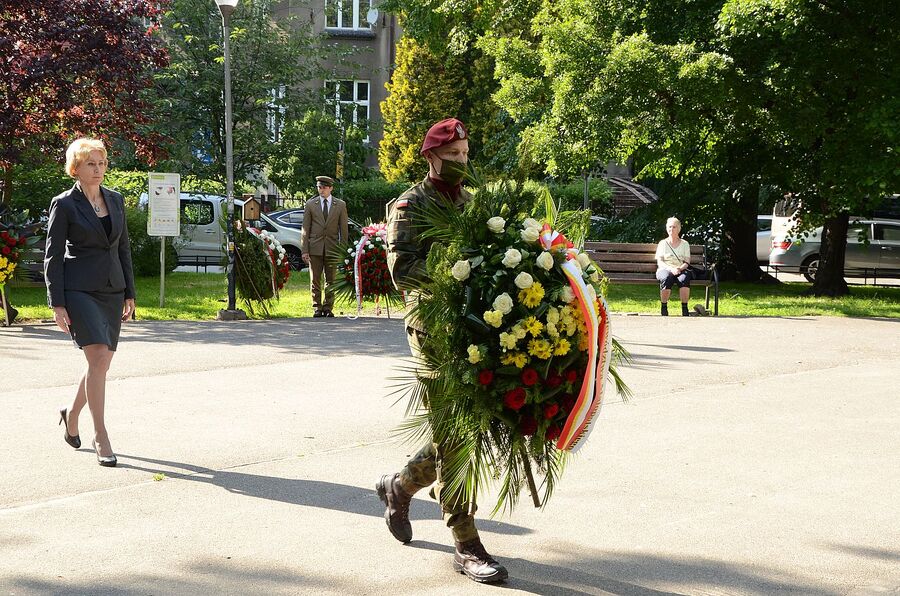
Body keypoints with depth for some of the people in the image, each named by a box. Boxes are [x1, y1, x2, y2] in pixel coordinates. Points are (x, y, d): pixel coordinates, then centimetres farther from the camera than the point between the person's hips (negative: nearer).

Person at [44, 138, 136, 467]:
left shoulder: (116, 200, 12)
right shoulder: (64, 204, -4)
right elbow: (52, 256, -4)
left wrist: (129, 293, 12)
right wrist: (57, 304, -10)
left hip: (112, 290, 6)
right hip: (79, 290, -6)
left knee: (102, 362, 8)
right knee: (98, 359, -16)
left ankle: (71, 414, 34)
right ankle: (101, 437, -10)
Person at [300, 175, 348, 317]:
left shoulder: (340, 205, 6)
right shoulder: (310, 204, 5)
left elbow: (343, 229, 7)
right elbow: (305, 229, 3)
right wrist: (304, 250, -3)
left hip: (332, 247, 0)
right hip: (315, 247, 0)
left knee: (330, 280, 4)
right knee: (315, 280, 2)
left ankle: (328, 308, 11)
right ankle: (317, 308, 9)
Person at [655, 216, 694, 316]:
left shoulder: (685, 244, 16)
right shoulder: (663, 243, 13)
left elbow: (687, 262, 6)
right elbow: (659, 262, 3)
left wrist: (679, 268, -17)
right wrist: (671, 269, -16)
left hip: (681, 270, 1)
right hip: (665, 269, -1)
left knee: (684, 278, -37)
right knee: (667, 278, -39)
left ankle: (684, 308, -33)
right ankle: (663, 307, -29)